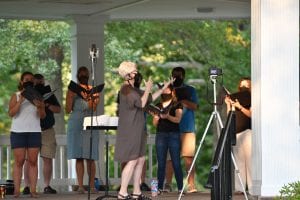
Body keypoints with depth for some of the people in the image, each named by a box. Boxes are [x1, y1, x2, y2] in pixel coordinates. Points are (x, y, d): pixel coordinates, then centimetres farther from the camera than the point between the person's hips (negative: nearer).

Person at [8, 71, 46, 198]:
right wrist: (20, 101, -17)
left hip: (34, 132, 2)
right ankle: (16, 190, -6)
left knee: (33, 161, -2)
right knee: (19, 161, -5)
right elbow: (11, 113, -5)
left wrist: (39, 107, -15)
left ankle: (33, 190, -4)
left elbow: (43, 116, 5)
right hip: (18, 132, -2)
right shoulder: (16, 96, 7)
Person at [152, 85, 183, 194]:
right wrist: (156, 118, -7)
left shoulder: (177, 105, 5)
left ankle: (180, 188, -7)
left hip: (173, 135, -4)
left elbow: (178, 119, -8)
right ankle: (160, 188, 3)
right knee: (161, 163, 1)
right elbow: (155, 123, 15)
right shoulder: (158, 106, 17)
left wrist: (167, 116, -25)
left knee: (176, 163, -7)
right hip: (160, 135, 4)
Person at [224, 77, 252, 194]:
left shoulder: (251, 99, 6)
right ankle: (239, 187, -2)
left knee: (249, 159, -10)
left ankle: (252, 187, -12)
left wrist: (240, 107, -19)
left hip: (247, 131, -4)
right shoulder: (235, 99, 18)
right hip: (236, 132, 4)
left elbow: (251, 114, -8)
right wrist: (228, 104, 3)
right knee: (238, 160, -1)